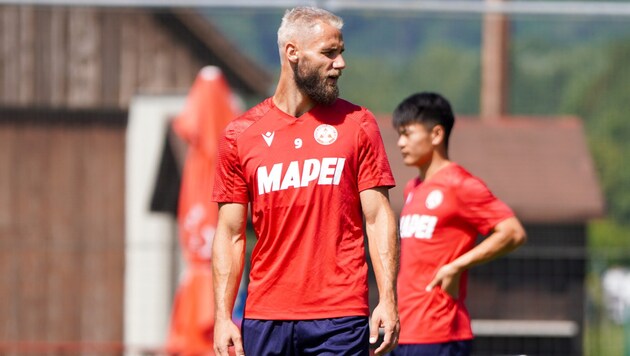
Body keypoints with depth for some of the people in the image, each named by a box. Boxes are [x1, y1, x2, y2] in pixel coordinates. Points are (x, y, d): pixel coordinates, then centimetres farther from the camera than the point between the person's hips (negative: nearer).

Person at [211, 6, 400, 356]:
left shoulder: (357, 125, 6)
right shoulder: (241, 134, 6)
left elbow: (378, 217, 3)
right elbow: (230, 233, 7)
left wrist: (387, 300, -8)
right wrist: (223, 316, -1)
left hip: (340, 318, -1)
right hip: (265, 319, 1)